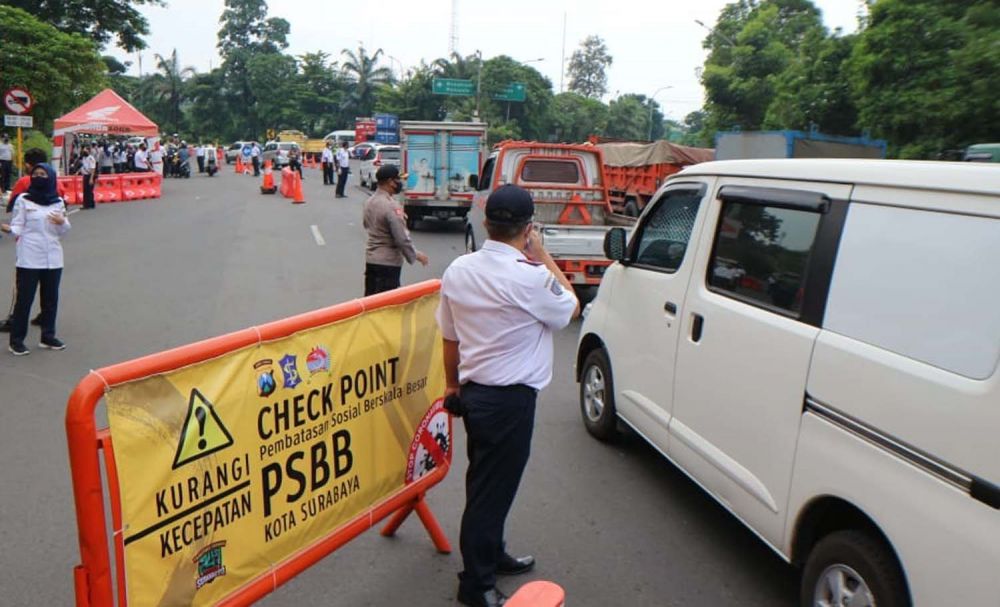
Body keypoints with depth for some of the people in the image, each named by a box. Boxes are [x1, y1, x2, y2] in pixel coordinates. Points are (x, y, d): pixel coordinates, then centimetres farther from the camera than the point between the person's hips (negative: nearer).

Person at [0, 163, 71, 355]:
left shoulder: (58, 202, 7)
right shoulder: (23, 200, -2)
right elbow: (18, 227, -4)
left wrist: (62, 222, -10)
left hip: (53, 257, 4)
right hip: (29, 258, -4)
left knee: (51, 298, 11)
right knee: (24, 299, 0)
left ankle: (48, 336, 22)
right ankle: (16, 340, 8)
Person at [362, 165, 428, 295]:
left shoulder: (369, 202, 7)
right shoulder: (391, 206, -21)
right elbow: (401, 238, -21)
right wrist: (415, 255, -7)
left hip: (370, 259, 9)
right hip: (388, 262, -9)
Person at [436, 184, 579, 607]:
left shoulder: (458, 270, 0)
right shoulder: (529, 277, -21)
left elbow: (450, 337, 9)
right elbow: (571, 307, -2)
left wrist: (453, 384, 22)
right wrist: (542, 255, 1)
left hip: (473, 392, 8)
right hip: (510, 399, -8)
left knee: (486, 482, 22)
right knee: (493, 488, 5)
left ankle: (491, 555, 42)